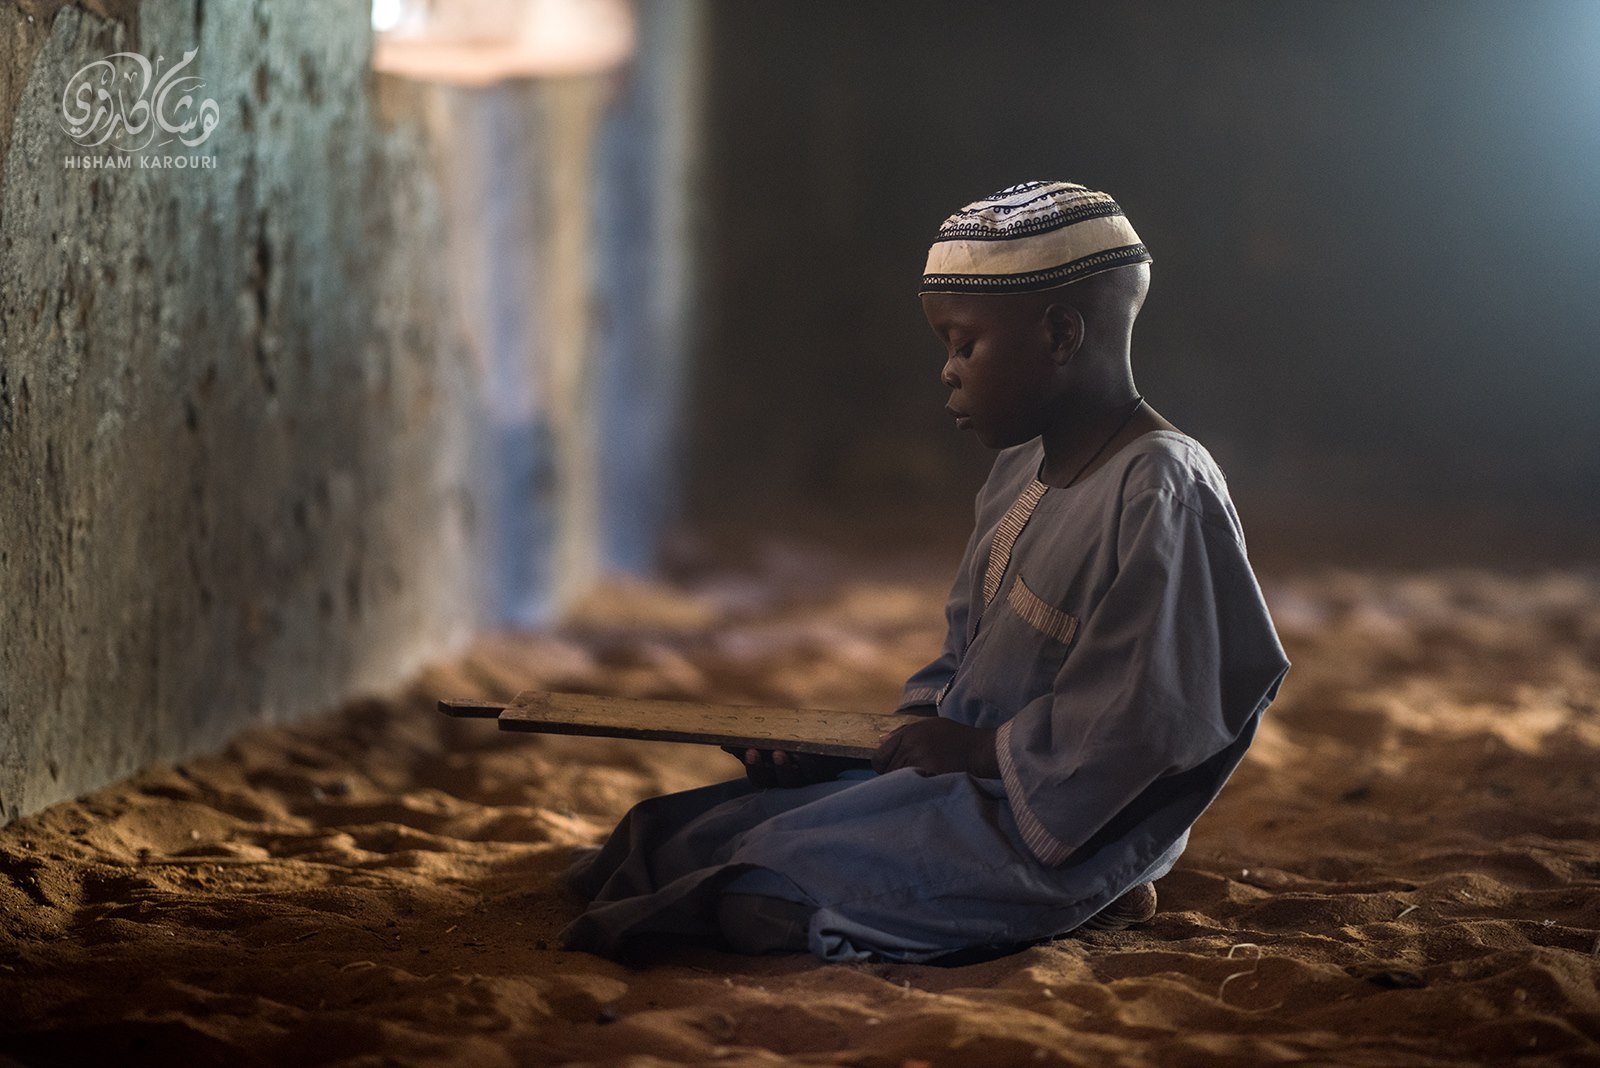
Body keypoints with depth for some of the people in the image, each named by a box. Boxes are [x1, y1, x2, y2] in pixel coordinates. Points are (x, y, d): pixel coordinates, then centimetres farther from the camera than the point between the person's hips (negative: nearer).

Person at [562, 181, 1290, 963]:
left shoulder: (1162, 494, -19)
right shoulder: (1020, 475, 13)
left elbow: (1143, 720, -24)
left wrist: (981, 749, -17)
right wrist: (911, 729, 3)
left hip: (1061, 828, -10)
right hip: (971, 780, 11)